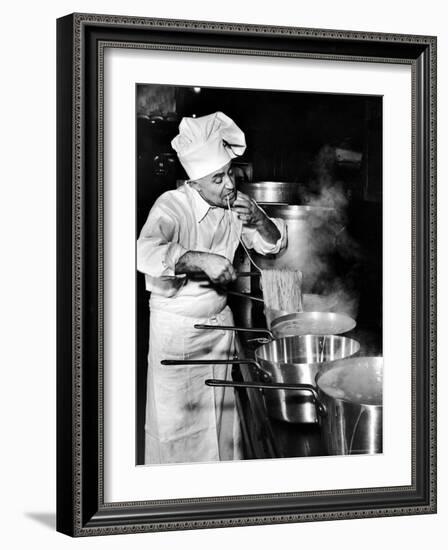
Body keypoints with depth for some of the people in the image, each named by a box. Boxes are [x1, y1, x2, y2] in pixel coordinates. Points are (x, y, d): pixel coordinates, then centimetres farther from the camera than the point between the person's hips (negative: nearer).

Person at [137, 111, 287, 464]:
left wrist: (259, 220, -15)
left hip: (220, 320, 5)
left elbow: (273, 244, 6)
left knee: (222, 414, 11)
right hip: (175, 326, -5)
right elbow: (146, 254, -40)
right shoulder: (172, 206, -22)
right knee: (177, 419, 3)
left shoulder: (235, 204, -4)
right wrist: (201, 259, -48)